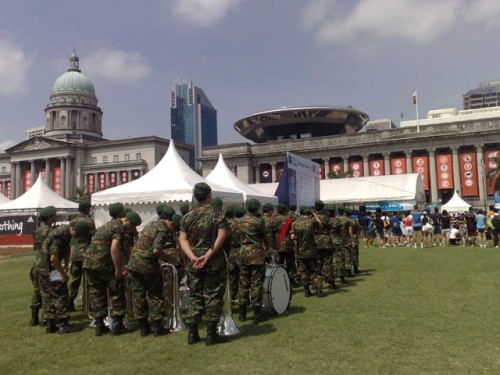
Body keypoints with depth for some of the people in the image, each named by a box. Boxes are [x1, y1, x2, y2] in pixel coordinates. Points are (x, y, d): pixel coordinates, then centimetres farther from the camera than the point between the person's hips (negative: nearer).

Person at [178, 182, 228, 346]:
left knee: (195, 296, 13)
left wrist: (193, 257, -9)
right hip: (214, 261, -4)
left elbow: (182, 239, 0)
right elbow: (222, 235, -16)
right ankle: (211, 334, 7)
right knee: (213, 296, 3)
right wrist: (208, 255, -17)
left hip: (194, 262, 4)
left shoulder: (188, 216, 8)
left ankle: (192, 333, 17)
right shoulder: (217, 213, -4)